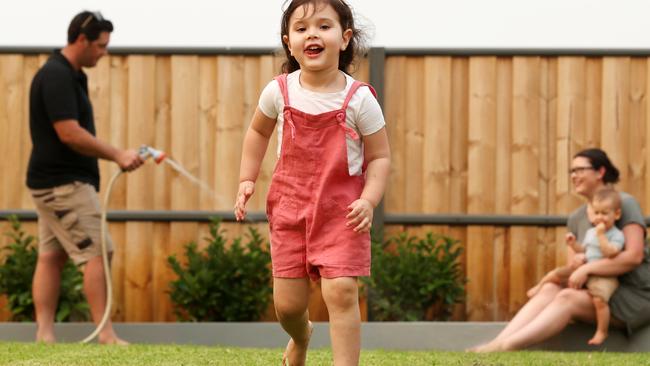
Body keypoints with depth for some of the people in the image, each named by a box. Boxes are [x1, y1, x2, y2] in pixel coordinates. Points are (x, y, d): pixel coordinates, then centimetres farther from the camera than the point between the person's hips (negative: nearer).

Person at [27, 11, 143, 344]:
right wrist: (117, 155, -18)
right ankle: (105, 335, -11)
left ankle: (44, 334, 6)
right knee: (96, 253, -11)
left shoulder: (70, 75, 14)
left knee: (51, 256, 7)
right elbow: (69, 133, -24)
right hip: (64, 183, -11)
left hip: (52, 183, 11)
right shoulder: (57, 76, -18)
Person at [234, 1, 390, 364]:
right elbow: (259, 131, 17)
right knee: (287, 303, 6)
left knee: (341, 291, -17)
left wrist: (369, 201, -19)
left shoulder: (359, 98, -10)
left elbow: (380, 157, -5)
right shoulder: (279, 92, -3)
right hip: (290, 207, 3)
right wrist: (247, 179, 9)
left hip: (341, 211, -2)